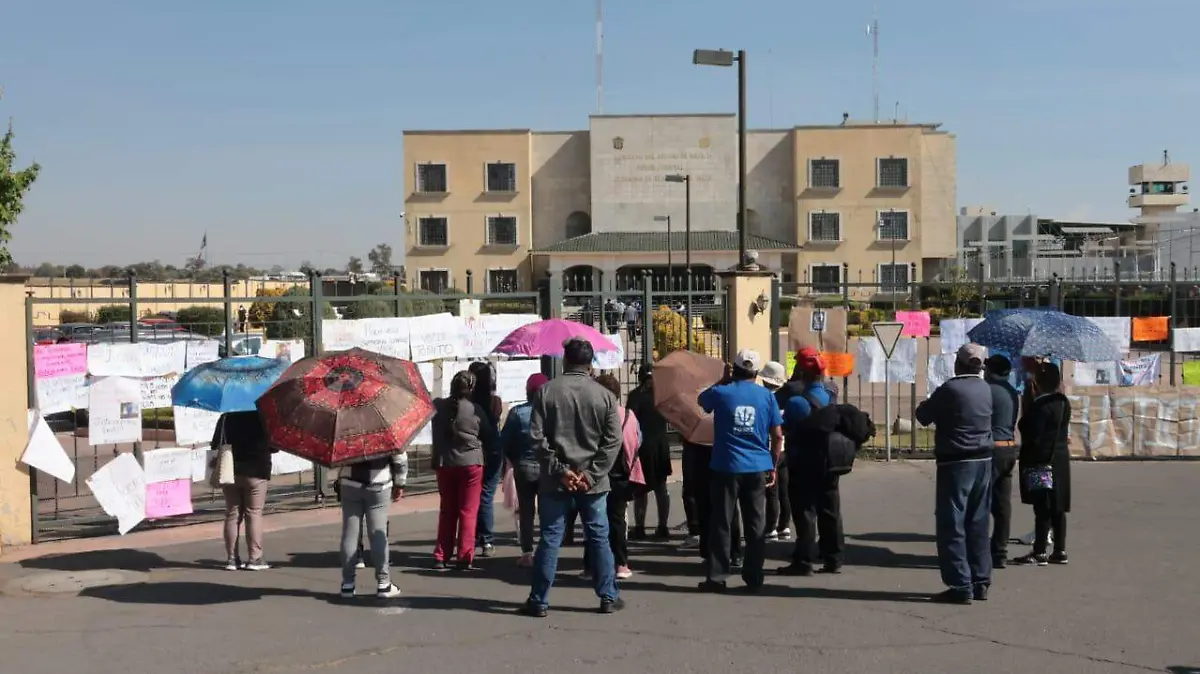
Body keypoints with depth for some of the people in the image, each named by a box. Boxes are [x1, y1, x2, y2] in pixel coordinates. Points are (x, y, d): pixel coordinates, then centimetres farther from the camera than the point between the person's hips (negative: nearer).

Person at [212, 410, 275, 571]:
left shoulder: (225, 417, 0)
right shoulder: (261, 417, -8)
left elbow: (216, 445, 1)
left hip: (229, 472, 3)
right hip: (255, 472, -3)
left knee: (232, 515, 10)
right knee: (254, 514, 1)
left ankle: (231, 558, 9)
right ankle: (255, 558, -2)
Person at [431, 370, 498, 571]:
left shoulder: (438, 407, -3)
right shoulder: (476, 410, -10)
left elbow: (436, 435, 6)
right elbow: (490, 437, 0)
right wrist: (490, 451, 16)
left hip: (444, 464, 3)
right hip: (471, 463, -3)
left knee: (447, 511, 14)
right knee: (468, 511, 4)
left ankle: (441, 556, 13)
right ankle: (465, 557, 0)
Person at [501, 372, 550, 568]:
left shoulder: (517, 412, -8)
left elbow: (505, 441, -6)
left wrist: (513, 460, 10)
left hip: (524, 467, 0)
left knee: (526, 511, 9)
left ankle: (527, 554, 7)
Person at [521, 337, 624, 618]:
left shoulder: (547, 391, -4)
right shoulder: (605, 396, -1)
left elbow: (537, 436, -8)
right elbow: (613, 441, -5)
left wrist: (559, 469, -7)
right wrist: (591, 474, -7)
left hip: (555, 481, -1)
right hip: (592, 482, 1)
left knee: (550, 539, 5)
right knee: (599, 538, 10)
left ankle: (539, 600, 10)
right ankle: (609, 597, 16)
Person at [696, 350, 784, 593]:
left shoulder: (721, 393, -4)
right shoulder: (767, 396, 2)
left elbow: (701, 399, 20)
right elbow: (777, 435, 2)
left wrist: (723, 381, 21)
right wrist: (773, 466, 11)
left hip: (726, 467, -2)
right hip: (758, 468, 2)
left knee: (721, 524, 4)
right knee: (756, 525, 9)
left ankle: (716, 577, 4)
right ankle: (754, 577, 12)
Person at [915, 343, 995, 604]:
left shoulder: (950, 389, -14)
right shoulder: (985, 389, 6)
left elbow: (924, 416, -6)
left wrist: (927, 403, 17)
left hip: (955, 463, -7)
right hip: (983, 461, 7)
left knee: (952, 525, -2)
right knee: (978, 524, 13)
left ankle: (960, 586, -5)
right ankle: (980, 582, 18)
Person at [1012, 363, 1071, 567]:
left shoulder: (1040, 406, -18)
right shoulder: (1064, 403, 8)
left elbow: (1033, 439, -18)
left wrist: (1025, 460, -10)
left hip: (1041, 462, -8)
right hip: (1060, 460, 8)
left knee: (1042, 509, -4)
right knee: (1057, 508, 12)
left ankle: (1039, 553, 1)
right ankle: (1060, 551, 18)